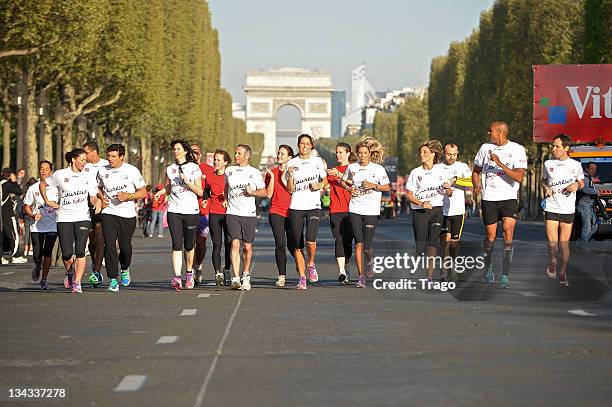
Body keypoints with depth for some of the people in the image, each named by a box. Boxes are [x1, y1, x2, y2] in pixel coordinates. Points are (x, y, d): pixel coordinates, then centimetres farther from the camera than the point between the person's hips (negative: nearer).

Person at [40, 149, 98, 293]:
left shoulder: (88, 177, 8)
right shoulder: (60, 174, 2)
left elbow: (93, 198, 7)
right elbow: (42, 185, 16)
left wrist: (98, 202, -14)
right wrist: (47, 201, 9)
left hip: (83, 218, 1)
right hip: (64, 219, -1)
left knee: (80, 251, -12)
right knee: (67, 253, -4)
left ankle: (77, 282, -5)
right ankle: (70, 273, 27)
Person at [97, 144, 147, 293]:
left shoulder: (132, 170, -3)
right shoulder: (102, 171, 7)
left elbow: (143, 192, 0)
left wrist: (128, 196, -16)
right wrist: (102, 199, 5)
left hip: (128, 214, -1)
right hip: (109, 213, 1)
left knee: (125, 246, 5)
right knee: (109, 245, -11)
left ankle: (125, 269, 36)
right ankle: (113, 280, -9)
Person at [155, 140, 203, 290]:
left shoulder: (194, 168, 1)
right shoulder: (170, 169, 11)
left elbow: (199, 192, -1)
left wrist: (187, 181, -14)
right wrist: (159, 192, 4)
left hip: (191, 210, -2)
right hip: (174, 211, 2)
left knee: (189, 245, 6)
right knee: (177, 245, -10)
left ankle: (189, 274, 27)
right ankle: (177, 277, -18)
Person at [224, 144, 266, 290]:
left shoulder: (255, 172, 4)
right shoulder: (229, 171, 10)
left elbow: (264, 192, 6)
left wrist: (253, 192, -12)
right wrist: (225, 199, 14)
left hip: (249, 214, 0)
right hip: (233, 213, 1)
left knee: (248, 247, 4)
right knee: (235, 244, -13)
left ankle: (246, 275, 25)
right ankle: (236, 278, -18)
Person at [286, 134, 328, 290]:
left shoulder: (318, 161, 7)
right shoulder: (291, 163, 6)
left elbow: (325, 180, 17)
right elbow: (290, 189, 3)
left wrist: (320, 185, -4)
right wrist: (290, 175, -13)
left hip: (314, 206, -1)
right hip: (296, 207, 1)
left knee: (310, 240, -20)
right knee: (298, 245, 1)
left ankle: (311, 265, 8)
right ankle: (302, 277, 11)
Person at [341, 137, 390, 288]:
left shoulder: (378, 169, 0)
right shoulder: (352, 167, 7)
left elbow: (387, 187, 2)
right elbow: (343, 181, 22)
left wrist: (374, 185, -13)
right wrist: (348, 188, 1)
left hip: (371, 211, -2)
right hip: (355, 210, 2)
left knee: (367, 246, -3)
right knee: (358, 243, -5)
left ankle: (369, 262, 32)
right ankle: (361, 276, 1)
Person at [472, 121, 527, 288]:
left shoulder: (518, 150, -3)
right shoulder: (485, 148, 6)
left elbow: (519, 177, -13)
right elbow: (476, 171, 16)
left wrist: (500, 164, -21)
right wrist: (476, 185, -5)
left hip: (509, 197, -2)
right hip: (489, 198, 2)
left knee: (508, 232, -16)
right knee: (491, 236, 5)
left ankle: (505, 276, -13)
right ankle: (488, 268, 30)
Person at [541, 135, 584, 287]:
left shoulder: (576, 165, 2)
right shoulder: (548, 164, 5)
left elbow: (582, 182, 15)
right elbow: (543, 181, 19)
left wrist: (577, 185, -8)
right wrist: (546, 188, -2)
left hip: (568, 210, 0)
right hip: (551, 208, 0)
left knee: (564, 243, 1)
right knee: (552, 242, -9)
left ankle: (563, 272, 17)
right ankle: (552, 262, 22)